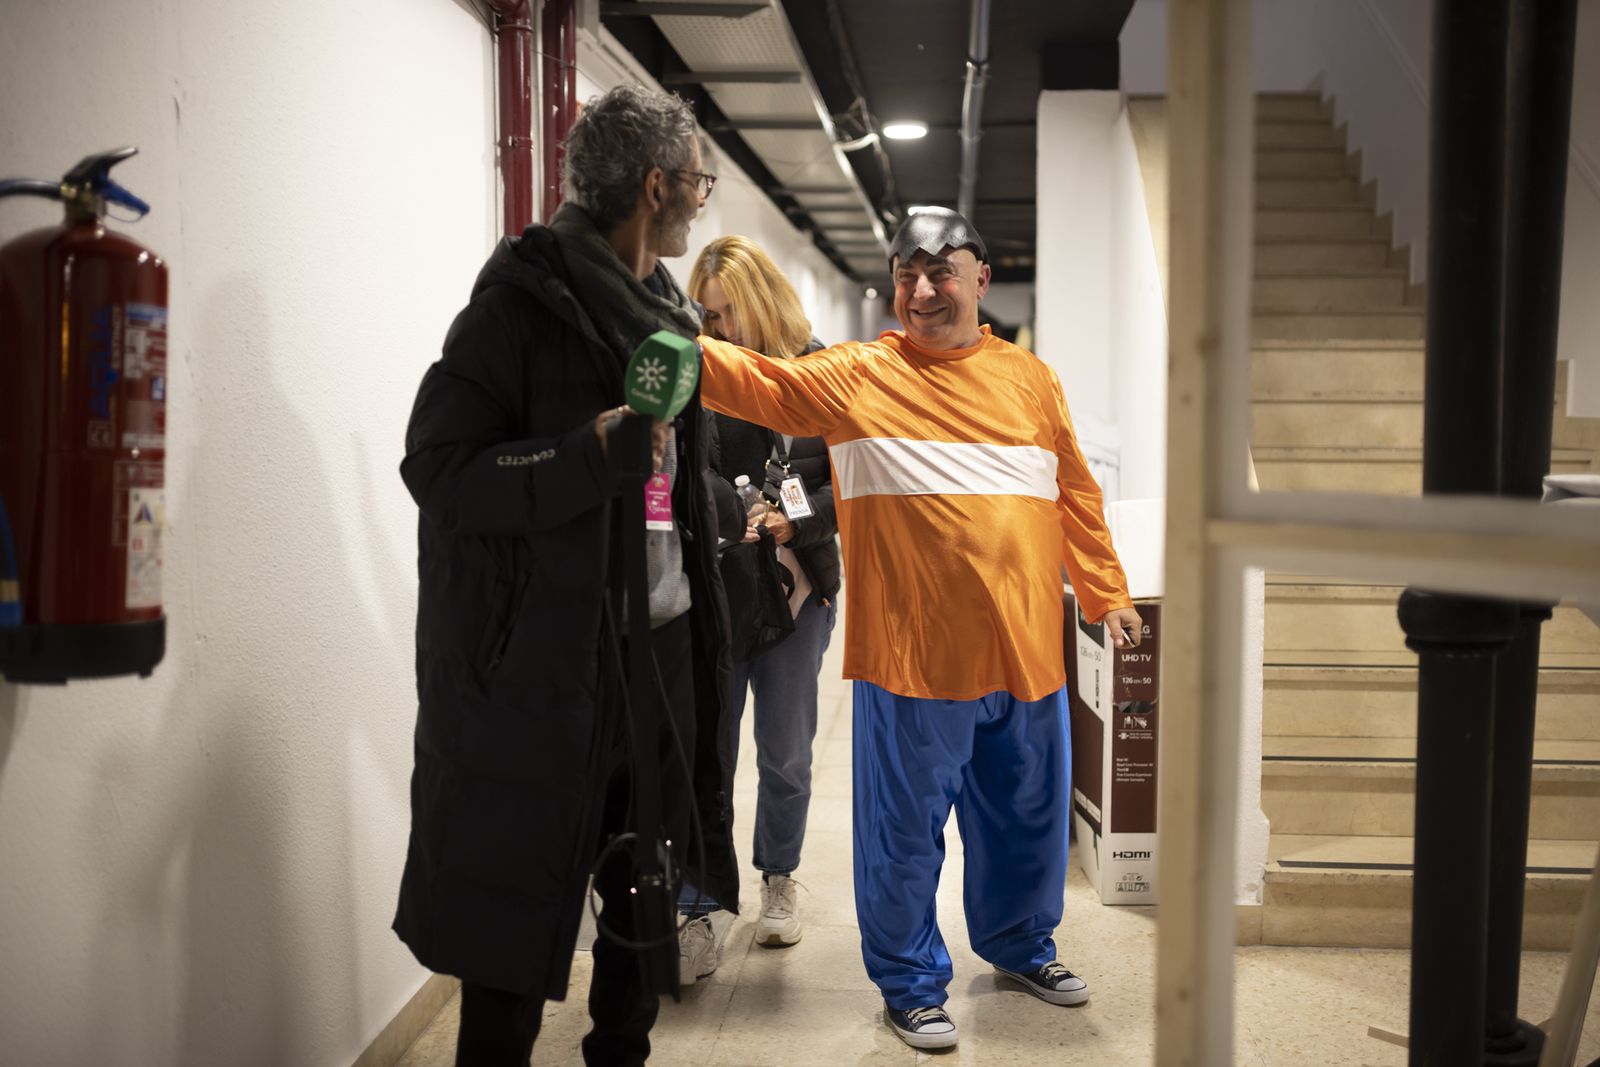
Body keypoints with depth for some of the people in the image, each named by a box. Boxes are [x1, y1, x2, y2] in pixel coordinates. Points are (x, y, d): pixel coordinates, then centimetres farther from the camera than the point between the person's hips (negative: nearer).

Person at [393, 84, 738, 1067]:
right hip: (547, 657, -7)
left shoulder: (669, 313, 14)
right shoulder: (525, 301, -10)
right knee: (519, 904, 1)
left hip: (664, 640, 8)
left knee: (649, 878, 16)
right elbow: (437, 467, -16)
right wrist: (590, 453, -27)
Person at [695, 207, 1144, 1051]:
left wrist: (1106, 595, 14)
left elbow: (1075, 496, 14)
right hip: (911, 655, -4)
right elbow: (756, 382, -11)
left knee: (1028, 814, 19)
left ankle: (1019, 943, 44)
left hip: (1025, 649, 4)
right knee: (904, 828, 6)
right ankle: (910, 983, 26)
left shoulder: (1031, 379, 10)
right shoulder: (855, 377, -1)